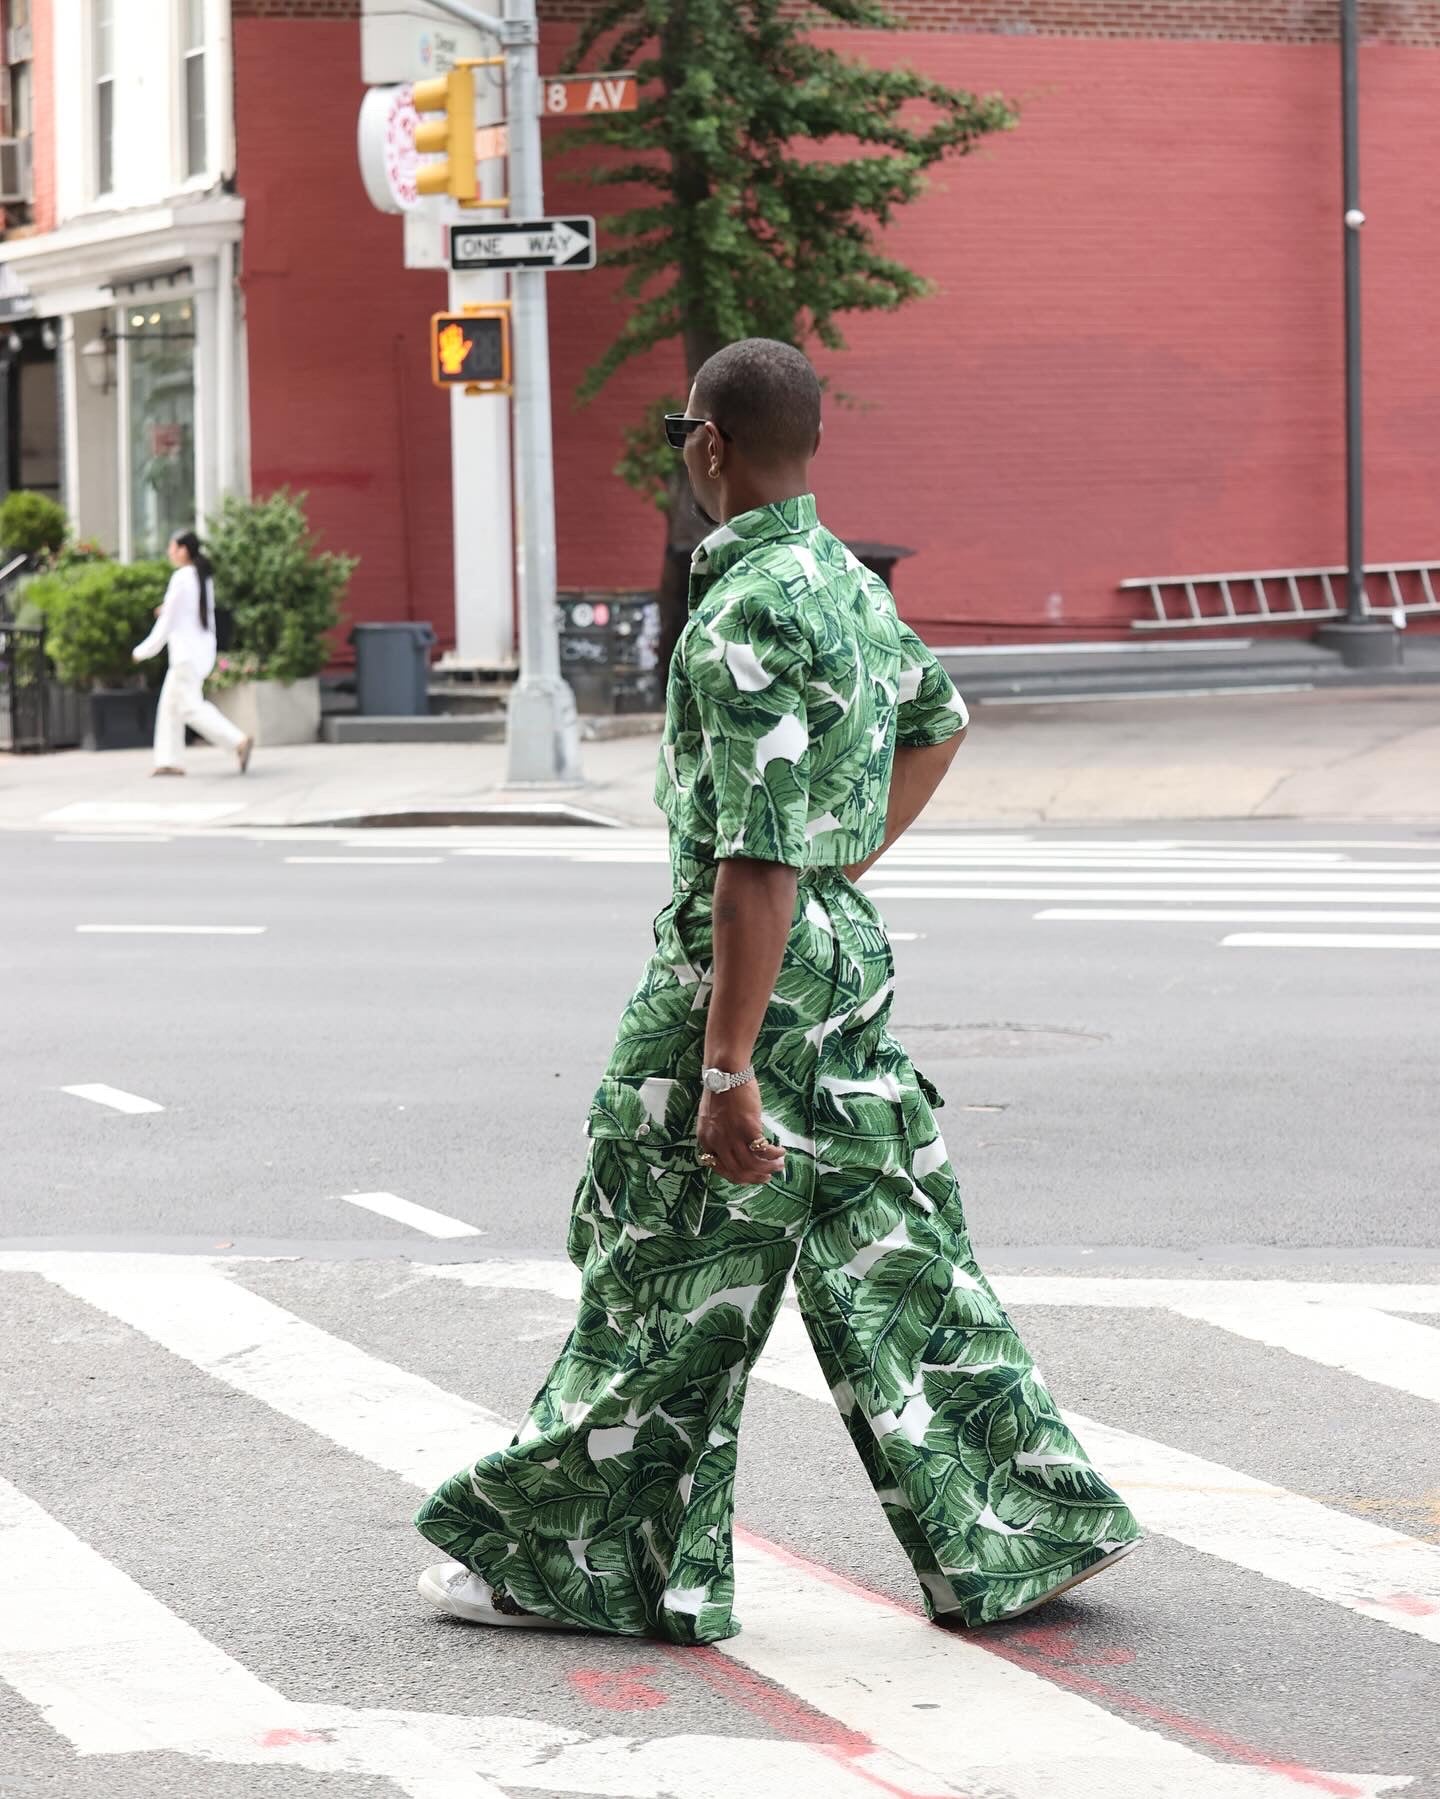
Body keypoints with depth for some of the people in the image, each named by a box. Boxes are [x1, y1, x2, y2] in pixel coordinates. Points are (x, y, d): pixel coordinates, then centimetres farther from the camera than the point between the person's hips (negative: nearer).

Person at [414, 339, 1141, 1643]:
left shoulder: (746, 618, -21)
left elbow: (759, 862, -25)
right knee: (888, 1260, 13)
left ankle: (574, 1558, 13)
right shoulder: (845, 580, 9)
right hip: (849, 953, 9)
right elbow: (938, 719, 29)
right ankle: (1025, 1528, 15)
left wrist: (728, 1071, -24)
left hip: (755, 970, -9)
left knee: (667, 1283, 2)